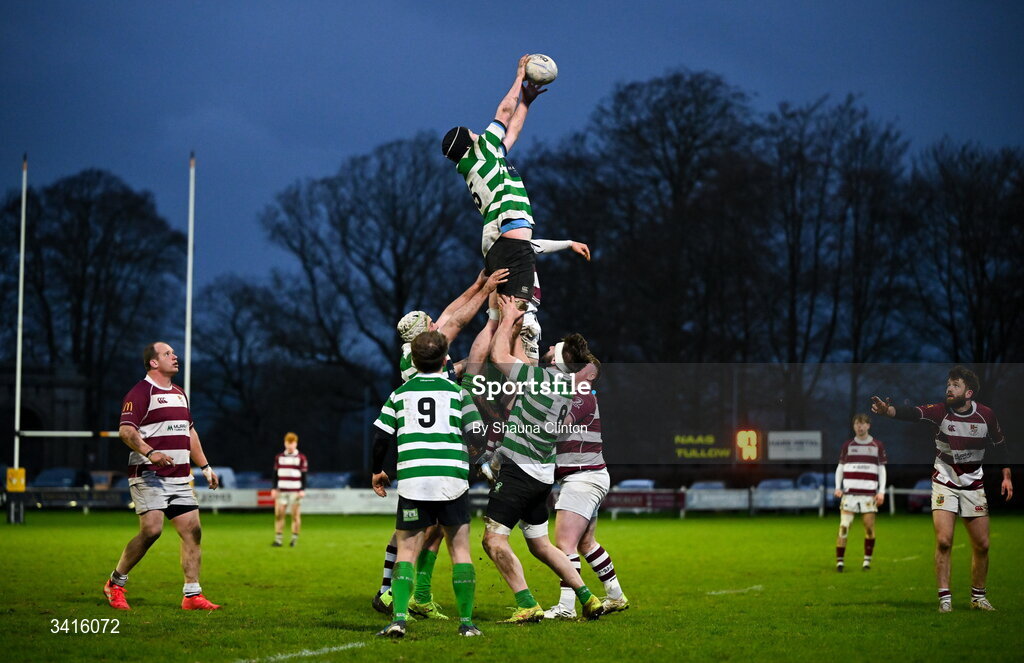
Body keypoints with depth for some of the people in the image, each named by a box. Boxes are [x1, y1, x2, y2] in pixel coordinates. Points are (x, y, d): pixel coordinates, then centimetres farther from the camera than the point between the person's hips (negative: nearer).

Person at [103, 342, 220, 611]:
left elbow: (189, 432, 29)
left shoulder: (178, 393, 20)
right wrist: (150, 453, -31)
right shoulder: (140, 392, -7)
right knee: (151, 530, -17)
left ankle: (192, 595, 3)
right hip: (148, 475, -8)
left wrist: (205, 467, 24)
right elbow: (126, 431, -17)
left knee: (193, 530, -1)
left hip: (180, 476, 8)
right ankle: (115, 583, 2)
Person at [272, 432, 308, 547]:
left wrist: (302, 490, -7)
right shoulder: (279, 457, 11)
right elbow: (275, 474, 14)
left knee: (296, 515, -2)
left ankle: (294, 538, 5)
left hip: (295, 492, -3)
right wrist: (274, 489, 7)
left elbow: (304, 476, 0)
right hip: (281, 490, 3)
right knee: (278, 514, -4)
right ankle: (278, 539, -1)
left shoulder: (301, 458, 1)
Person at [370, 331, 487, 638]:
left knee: (407, 550, 5)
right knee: (460, 547, 9)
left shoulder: (400, 394, 9)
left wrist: (377, 471, 23)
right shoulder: (458, 392, 6)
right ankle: (466, 622, 7)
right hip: (452, 480, 0)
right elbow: (476, 434, 4)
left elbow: (380, 437, 7)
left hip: (412, 482, 1)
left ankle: (399, 618, -12)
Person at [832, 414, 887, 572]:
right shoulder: (847, 445, 11)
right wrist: (838, 487, 1)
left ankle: (867, 560, 9)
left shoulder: (878, 445, 9)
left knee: (869, 526, -3)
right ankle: (839, 561, -5)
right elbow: (840, 467, 14)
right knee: (844, 526, -8)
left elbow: (882, 469, 10)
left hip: (869, 493, 0)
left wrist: (881, 491, 0)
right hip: (849, 492, 0)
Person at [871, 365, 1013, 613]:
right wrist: (887, 410, -52)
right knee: (943, 541, -14)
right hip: (944, 483, -2)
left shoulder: (986, 415, -8)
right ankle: (945, 599, -8)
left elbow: (999, 444, 8)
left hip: (973, 485, 2)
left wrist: (1006, 476, 3)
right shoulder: (940, 411, -14)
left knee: (982, 545, 4)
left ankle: (978, 597, 22)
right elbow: (912, 413, -32)